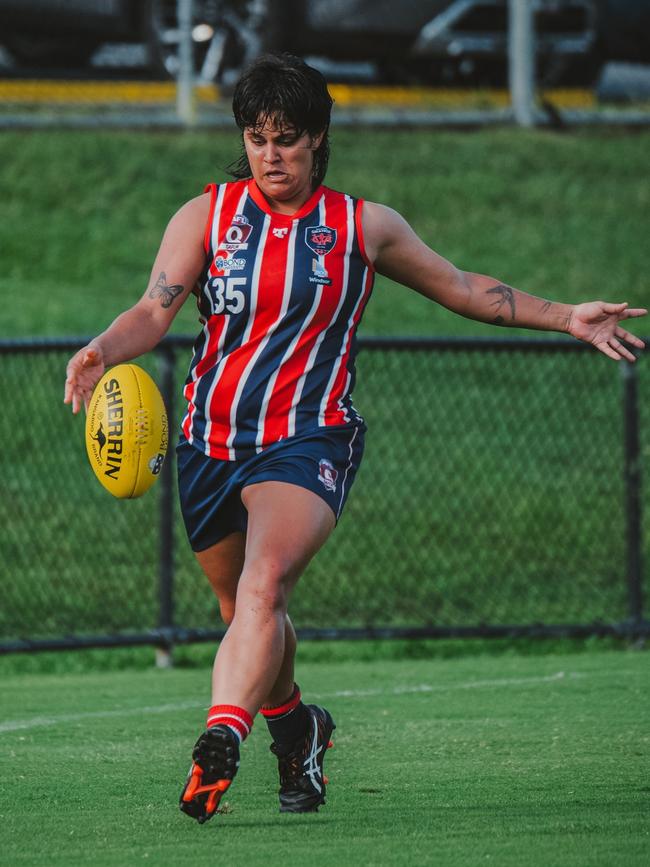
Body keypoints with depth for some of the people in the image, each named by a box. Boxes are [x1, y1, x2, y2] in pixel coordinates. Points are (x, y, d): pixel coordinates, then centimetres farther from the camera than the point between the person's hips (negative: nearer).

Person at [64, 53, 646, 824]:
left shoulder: (363, 227, 6)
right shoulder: (206, 216, 4)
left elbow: (461, 288, 18)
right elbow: (155, 311, -7)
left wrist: (564, 318, 13)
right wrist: (104, 350, -29)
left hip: (309, 440, -3)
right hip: (211, 439, 3)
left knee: (264, 585, -27)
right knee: (245, 611, 14)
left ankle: (221, 741, -43)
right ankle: (296, 729, 43)